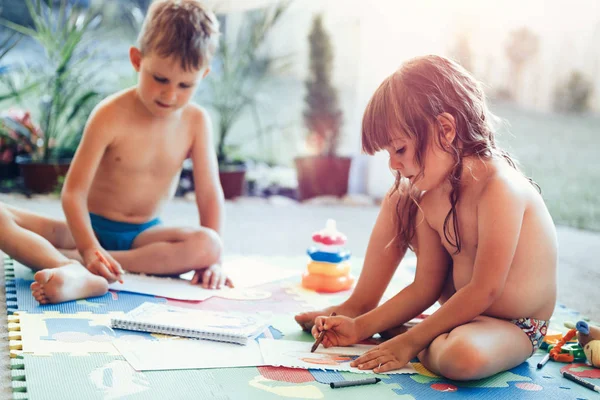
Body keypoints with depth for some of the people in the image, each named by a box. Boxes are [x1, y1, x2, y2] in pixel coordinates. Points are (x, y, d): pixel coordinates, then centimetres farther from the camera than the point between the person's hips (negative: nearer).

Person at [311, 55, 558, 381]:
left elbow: (484, 291, -28)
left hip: (515, 328, -8)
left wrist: (409, 342, -24)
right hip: (468, 312, 8)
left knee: (463, 355, -43)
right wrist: (361, 328, -7)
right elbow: (424, 287, 2)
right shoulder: (430, 198, -2)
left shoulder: (500, 186, -28)